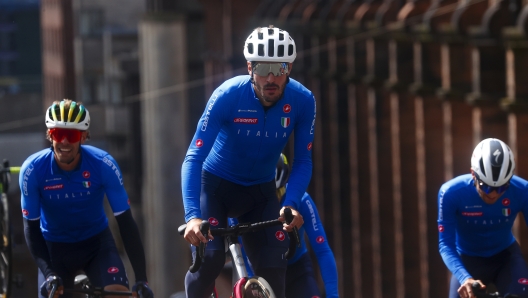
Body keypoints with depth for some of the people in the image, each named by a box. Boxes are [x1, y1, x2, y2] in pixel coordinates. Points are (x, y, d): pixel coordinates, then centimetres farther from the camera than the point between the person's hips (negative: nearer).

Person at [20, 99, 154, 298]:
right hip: (54, 246, 0)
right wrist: (48, 273, -30)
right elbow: (31, 227, -16)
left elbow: (125, 222, -19)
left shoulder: (103, 165, -24)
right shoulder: (33, 170, -24)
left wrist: (141, 279, -24)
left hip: (96, 242, 0)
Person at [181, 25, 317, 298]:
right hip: (216, 184, -3)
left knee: (273, 267, -10)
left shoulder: (302, 101, -21)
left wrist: (291, 204, -33)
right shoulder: (228, 96, -29)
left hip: (260, 191, 3)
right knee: (209, 259, -22)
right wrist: (192, 216, -45)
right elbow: (194, 158, -32)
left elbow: (303, 161, -14)